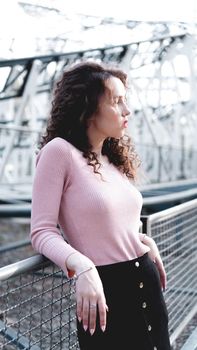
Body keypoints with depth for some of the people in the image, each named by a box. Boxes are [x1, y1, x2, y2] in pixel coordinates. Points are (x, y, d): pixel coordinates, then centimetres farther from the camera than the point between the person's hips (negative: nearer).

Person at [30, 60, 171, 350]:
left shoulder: (115, 157, 10)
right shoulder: (59, 151, -13)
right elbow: (42, 231, -17)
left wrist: (145, 241, 7)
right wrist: (82, 267, -31)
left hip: (148, 283, 8)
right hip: (104, 289, -7)